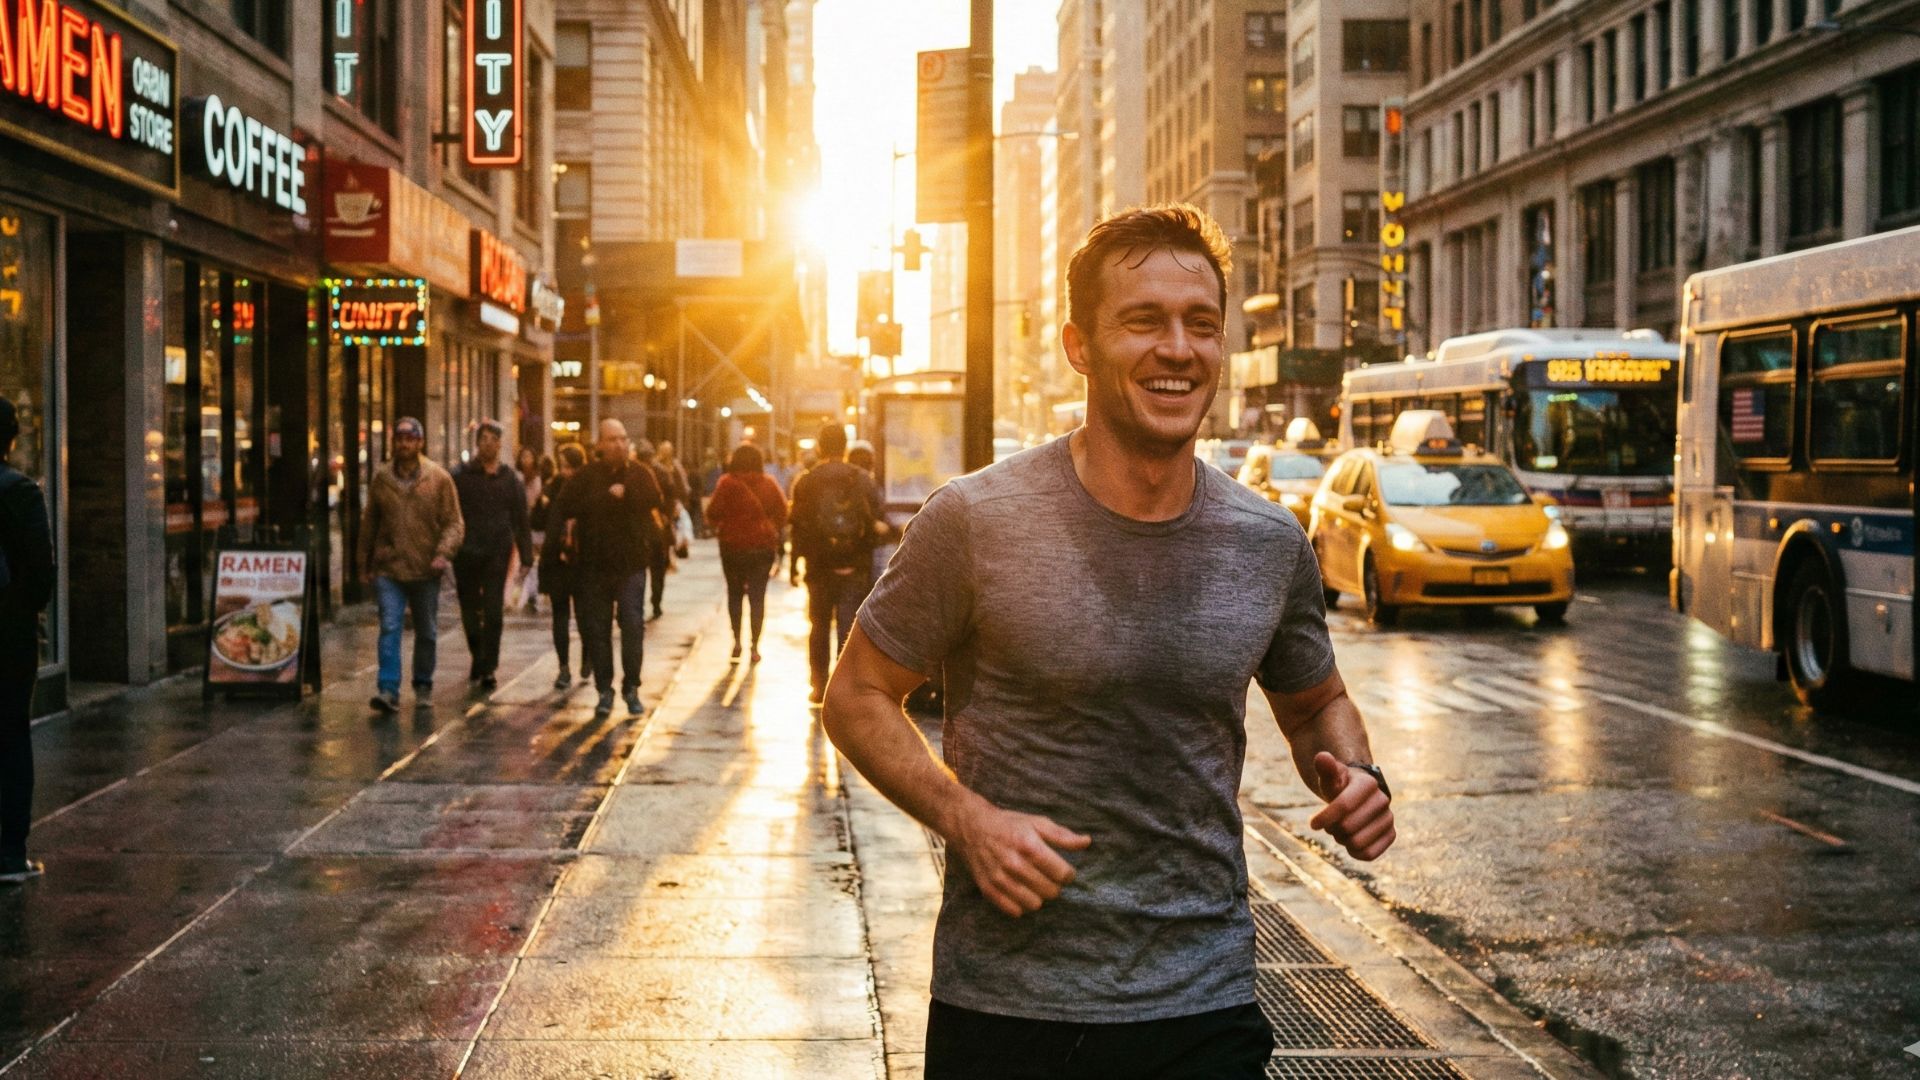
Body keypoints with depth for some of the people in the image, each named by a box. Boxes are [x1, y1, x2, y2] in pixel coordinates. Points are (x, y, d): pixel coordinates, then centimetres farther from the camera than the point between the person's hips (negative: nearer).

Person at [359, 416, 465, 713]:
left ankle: (423, 685, 28)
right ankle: (389, 689, -14)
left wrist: (443, 553, -17)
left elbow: (454, 522, -1)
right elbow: (369, 522, 13)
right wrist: (365, 563, 13)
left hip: (425, 569, 0)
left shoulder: (439, 478, -1)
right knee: (389, 628, -12)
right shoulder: (381, 478, 5)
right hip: (388, 568, 0)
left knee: (427, 632, 12)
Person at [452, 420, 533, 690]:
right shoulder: (461, 477, 3)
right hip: (466, 554, 1)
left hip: (497, 554, 0)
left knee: (493, 613, -6)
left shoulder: (510, 479, 7)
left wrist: (526, 556, 5)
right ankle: (478, 658, 29)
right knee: (470, 611, 10)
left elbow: (521, 521, 8)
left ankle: (488, 668, -2)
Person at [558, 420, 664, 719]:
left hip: (631, 562, 0)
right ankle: (604, 691, 12)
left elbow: (653, 501, -14)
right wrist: (610, 497, -15)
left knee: (633, 626, -5)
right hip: (595, 564, 0)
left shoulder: (640, 473, 3)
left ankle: (631, 688, 7)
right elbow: (568, 508, -15)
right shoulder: (586, 477, 1)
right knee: (597, 629, 4)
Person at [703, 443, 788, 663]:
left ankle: (737, 640, 10)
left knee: (734, 592, 15)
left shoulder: (727, 483, -8)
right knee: (758, 595, 5)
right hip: (763, 546, 1)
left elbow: (713, 513, -10)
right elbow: (783, 511, 1)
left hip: (733, 545, -1)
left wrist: (718, 526, 10)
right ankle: (755, 645, 1)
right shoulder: (769, 484, -2)